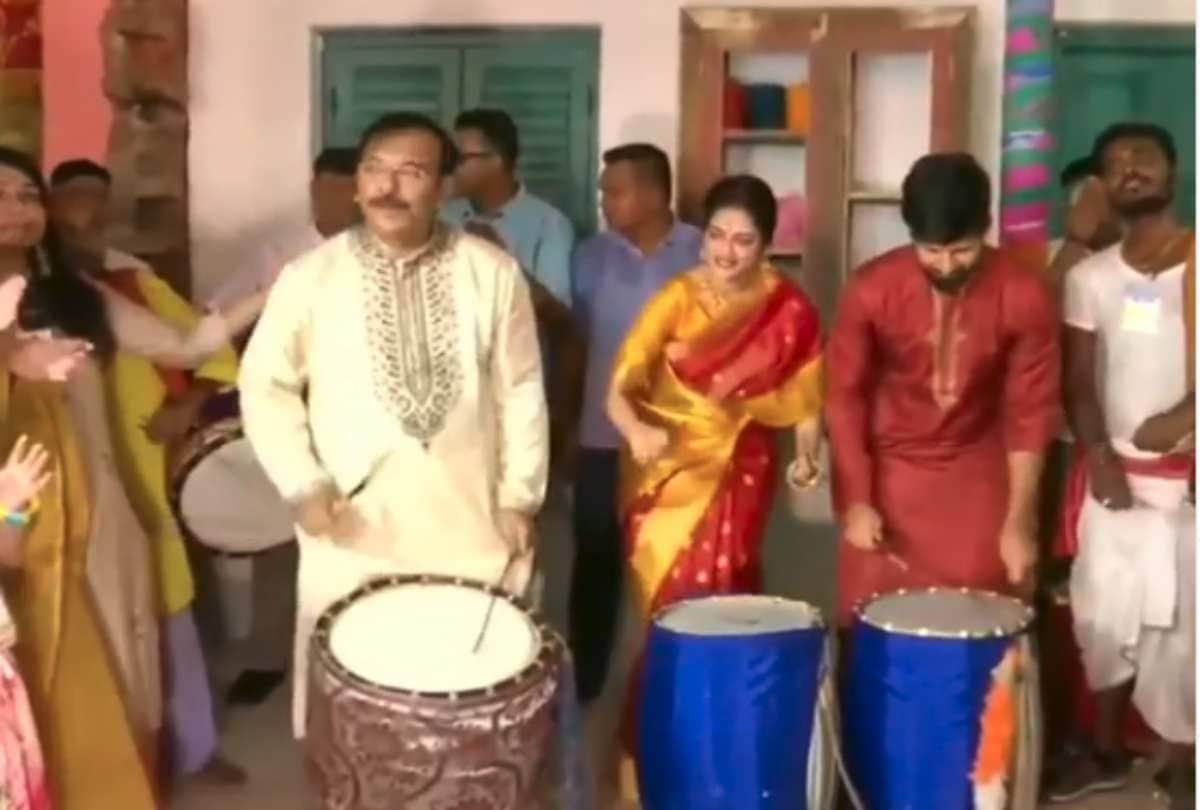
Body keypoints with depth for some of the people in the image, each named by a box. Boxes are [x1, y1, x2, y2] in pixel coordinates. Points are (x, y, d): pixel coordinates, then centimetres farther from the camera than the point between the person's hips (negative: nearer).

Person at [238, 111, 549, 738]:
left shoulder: (492, 273, 0)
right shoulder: (309, 277, -2)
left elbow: (520, 390, 3)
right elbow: (265, 384, 2)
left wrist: (519, 497, 1)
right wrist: (303, 485, -7)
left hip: (470, 533, 1)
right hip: (351, 533, 0)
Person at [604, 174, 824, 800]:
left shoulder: (789, 312, -5)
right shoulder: (675, 299, -9)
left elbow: (803, 398, 3)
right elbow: (619, 388, -17)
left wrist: (807, 455, -13)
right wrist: (636, 431, -36)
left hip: (740, 475, 1)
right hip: (668, 474, -1)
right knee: (671, 612, 1)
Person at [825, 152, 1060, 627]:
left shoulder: (1025, 297, -17)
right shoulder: (871, 290, -18)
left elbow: (1031, 410, -10)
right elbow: (844, 396, -8)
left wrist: (1019, 520, -12)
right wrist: (856, 500, -11)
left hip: (978, 476, 0)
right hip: (888, 469, 0)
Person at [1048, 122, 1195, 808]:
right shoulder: (1091, 277, 6)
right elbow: (1079, 385, 5)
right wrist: (1099, 455, -10)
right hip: (1117, 474, 3)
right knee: (1104, 616, 10)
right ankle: (1107, 753, 27)